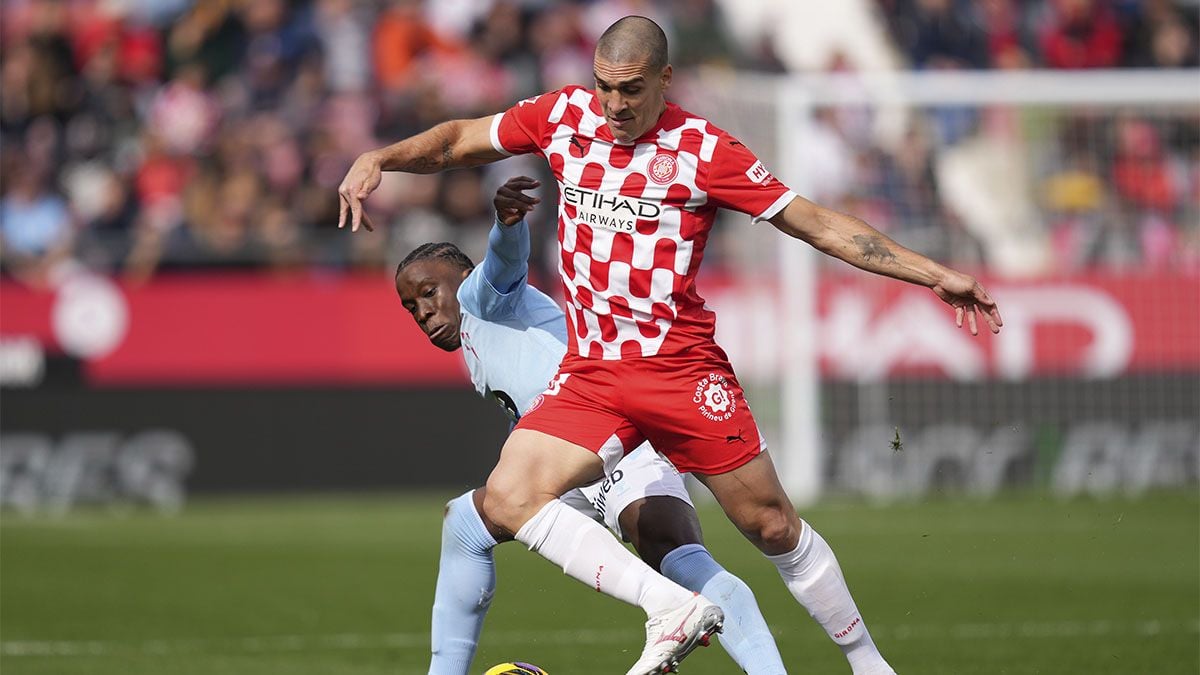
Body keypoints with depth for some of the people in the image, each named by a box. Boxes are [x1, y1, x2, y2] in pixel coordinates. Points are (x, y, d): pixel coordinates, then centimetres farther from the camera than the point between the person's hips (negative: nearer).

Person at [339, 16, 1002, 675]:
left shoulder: (702, 149, -5)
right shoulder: (565, 114, 5)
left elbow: (818, 224, -2)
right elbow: (461, 139, 20)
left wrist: (934, 274, -6)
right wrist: (377, 160, 3)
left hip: (682, 368, -3)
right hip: (588, 374, 3)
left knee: (773, 526, -1)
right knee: (508, 497, -20)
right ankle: (672, 608, -20)